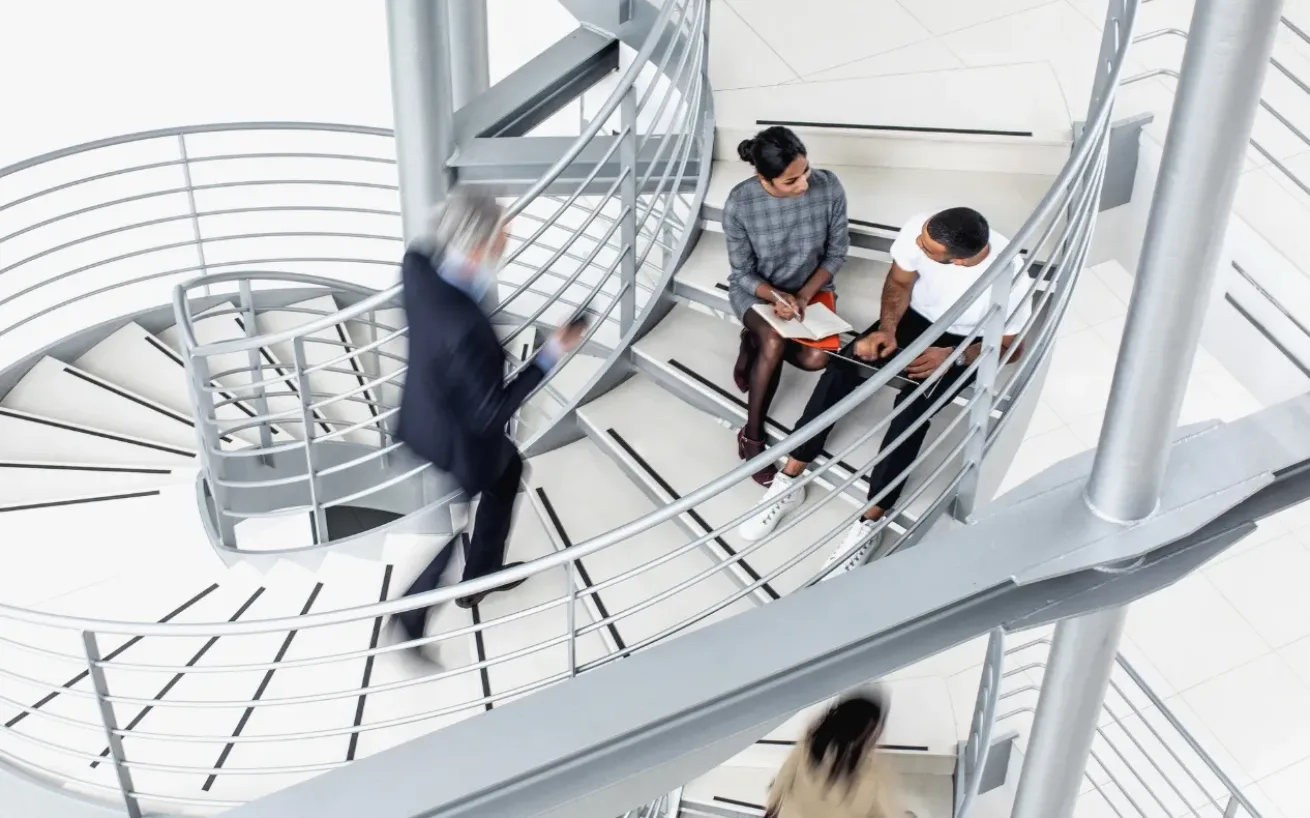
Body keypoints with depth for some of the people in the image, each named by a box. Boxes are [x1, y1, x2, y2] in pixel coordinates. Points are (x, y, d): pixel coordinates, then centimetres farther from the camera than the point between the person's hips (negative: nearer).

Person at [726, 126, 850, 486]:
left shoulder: (828, 187, -21)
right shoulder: (739, 204, -25)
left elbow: (837, 252, -7)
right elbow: (742, 271, -13)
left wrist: (803, 297, -19)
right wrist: (777, 297, -31)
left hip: (812, 285, 2)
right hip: (756, 289, -2)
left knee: (818, 358, -25)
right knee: (774, 343, -34)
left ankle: (754, 340, 7)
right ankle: (751, 436, -15)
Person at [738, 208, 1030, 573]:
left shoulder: (1009, 277, -34)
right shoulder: (919, 231, -26)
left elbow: (1010, 346, -15)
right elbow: (899, 282, -5)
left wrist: (952, 357, -26)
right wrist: (886, 329, -20)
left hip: (963, 344, -4)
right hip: (915, 316, 4)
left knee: (911, 406, -30)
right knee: (842, 366, -21)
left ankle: (870, 522, -24)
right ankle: (790, 479, -16)